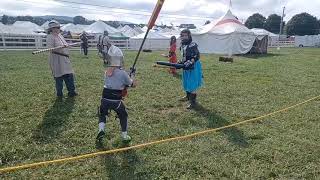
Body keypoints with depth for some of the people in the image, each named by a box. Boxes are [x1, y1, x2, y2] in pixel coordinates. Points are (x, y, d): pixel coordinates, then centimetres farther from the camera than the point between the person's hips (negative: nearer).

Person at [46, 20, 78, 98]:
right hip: (56, 60, -8)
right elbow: (51, 49, -19)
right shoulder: (50, 37, -9)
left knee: (69, 75, 8)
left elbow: (65, 44, 25)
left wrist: (66, 45, 3)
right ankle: (59, 94, 14)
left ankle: (71, 92, 19)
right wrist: (61, 47, -28)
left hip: (65, 59, 8)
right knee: (59, 77, 0)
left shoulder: (60, 35, 15)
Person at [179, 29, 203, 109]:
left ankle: (193, 102, -4)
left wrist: (189, 63, -29)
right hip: (186, 67, 9)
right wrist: (180, 62, 10)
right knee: (186, 83, 22)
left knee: (192, 85, -9)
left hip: (193, 67, -9)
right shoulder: (183, 45, 11)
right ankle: (188, 96, 43)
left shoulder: (192, 45, -16)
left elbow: (197, 56, -21)